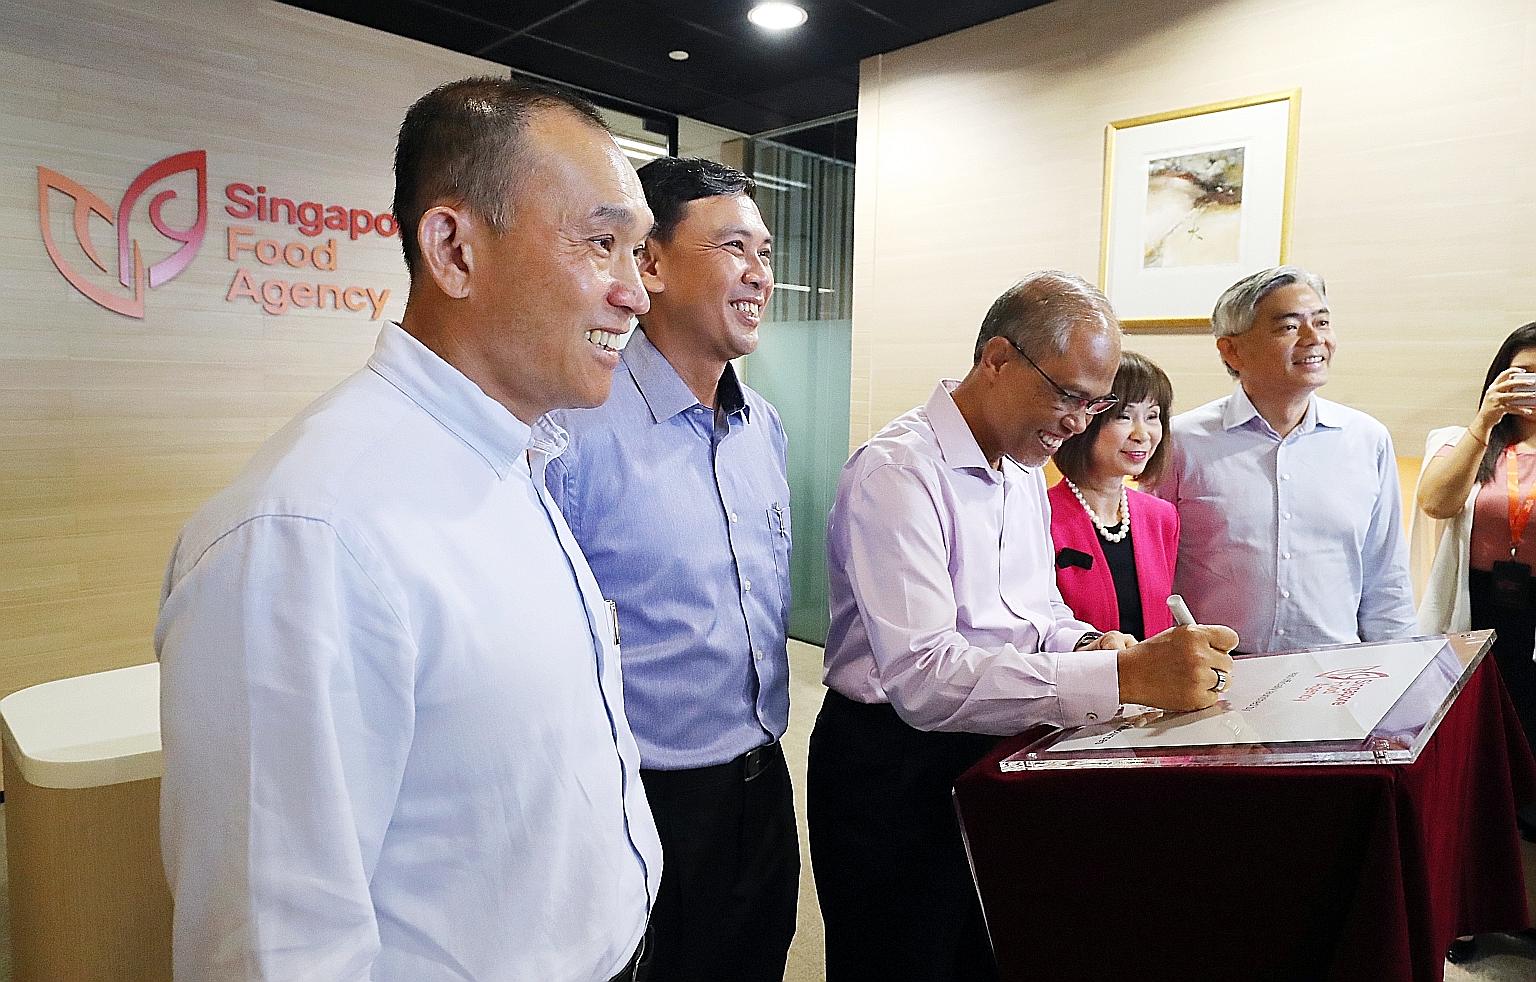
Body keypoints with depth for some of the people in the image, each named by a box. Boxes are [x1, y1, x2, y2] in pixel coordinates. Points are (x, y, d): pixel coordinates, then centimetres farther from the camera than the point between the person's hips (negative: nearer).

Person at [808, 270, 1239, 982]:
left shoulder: (1024, 467, 8)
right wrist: (1124, 675, -38)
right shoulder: (897, 472, -23)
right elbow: (926, 679, -33)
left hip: (996, 751, 8)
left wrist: (1086, 642, -6)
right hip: (895, 769, -8)